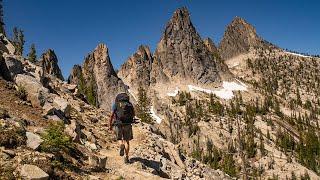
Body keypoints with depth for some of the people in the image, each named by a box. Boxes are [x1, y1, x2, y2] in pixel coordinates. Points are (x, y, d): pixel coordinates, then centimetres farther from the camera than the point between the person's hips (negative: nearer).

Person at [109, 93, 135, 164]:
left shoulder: (115, 104, 3)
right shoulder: (129, 104, 8)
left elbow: (112, 115, -3)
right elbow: (133, 114, 12)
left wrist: (110, 125, 7)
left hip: (118, 125, -1)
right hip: (127, 125, 1)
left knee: (119, 139, 20)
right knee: (126, 141, 12)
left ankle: (121, 145, -13)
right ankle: (126, 157, 6)